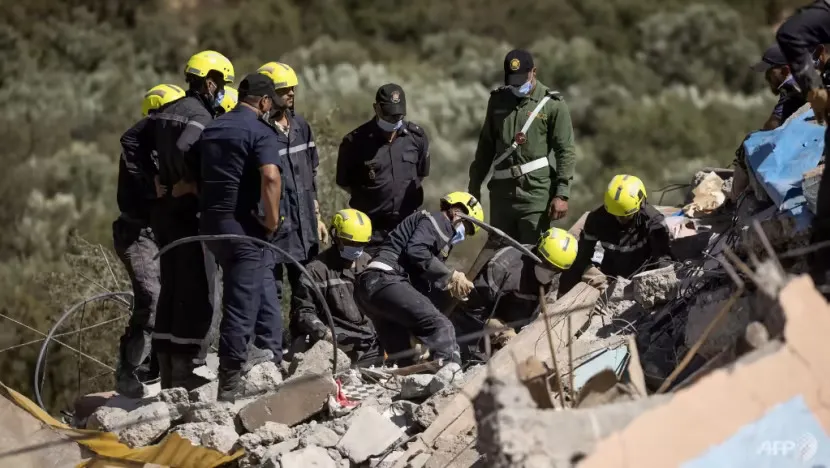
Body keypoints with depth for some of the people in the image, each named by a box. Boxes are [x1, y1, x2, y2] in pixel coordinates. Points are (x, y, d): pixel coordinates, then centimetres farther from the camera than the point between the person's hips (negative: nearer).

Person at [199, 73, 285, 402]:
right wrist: (272, 221, -16)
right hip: (244, 227, -8)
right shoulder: (260, 131, -10)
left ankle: (271, 361, 25)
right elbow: (270, 177, -25)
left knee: (265, 296, 20)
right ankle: (229, 386, -3)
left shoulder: (211, 130, 16)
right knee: (242, 304, -4)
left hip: (212, 223, 8)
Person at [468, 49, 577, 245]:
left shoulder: (553, 104, -4)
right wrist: (475, 185, 19)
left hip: (536, 195, -5)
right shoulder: (498, 100, 11)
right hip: (501, 192, 5)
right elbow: (486, 145, 19)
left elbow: (566, 152, -6)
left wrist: (562, 194, -13)